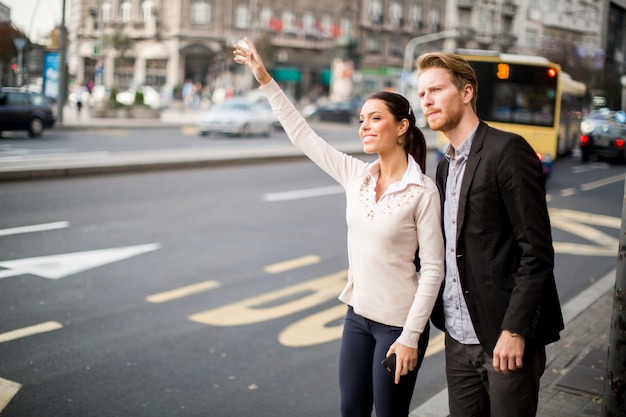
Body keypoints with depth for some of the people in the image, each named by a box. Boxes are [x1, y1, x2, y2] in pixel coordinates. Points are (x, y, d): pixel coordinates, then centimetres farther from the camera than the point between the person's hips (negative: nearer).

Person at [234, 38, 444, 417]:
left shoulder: (423, 191, -15)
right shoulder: (356, 176, 0)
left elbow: (434, 269, -14)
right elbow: (303, 135, 3)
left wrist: (411, 337, -17)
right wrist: (265, 79, 0)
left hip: (398, 323, -6)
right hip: (358, 315, 6)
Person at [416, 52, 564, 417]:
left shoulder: (508, 151, -13)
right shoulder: (445, 165, 13)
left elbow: (537, 251, -16)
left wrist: (515, 330, -19)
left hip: (505, 337, -7)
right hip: (459, 339, 7)